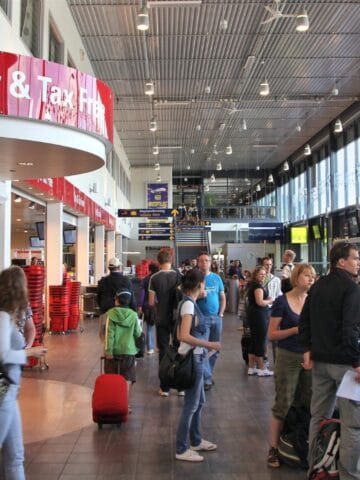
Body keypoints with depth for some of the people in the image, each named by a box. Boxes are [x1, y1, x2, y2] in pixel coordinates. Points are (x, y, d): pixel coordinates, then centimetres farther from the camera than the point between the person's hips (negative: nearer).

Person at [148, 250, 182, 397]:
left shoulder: (154, 278, -9)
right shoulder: (179, 275, -8)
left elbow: (151, 302, -8)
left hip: (161, 319, -1)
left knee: (163, 351, 8)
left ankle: (165, 388, 12)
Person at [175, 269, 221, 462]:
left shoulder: (189, 302, 9)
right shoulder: (189, 304, -18)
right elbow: (184, 336, -25)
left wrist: (205, 344, 13)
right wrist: (209, 344, -20)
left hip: (195, 357, 9)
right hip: (192, 358, -9)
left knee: (199, 402, 20)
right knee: (191, 404, 1)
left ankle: (196, 441, 33)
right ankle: (182, 449, 12)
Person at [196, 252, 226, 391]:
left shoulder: (216, 278, 8)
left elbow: (223, 297, 12)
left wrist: (221, 313, 2)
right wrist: (198, 296, -21)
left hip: (216, 317, 4)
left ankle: (208, 374, 25)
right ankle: (206, 379, -3)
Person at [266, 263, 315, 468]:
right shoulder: (282, 302, -9)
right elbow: (272, 334, -9)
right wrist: (296, 329, -20)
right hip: (288, 358, -4)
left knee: (308, 404, 8)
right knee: (284, 405, 3)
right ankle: (274, 449, 16)